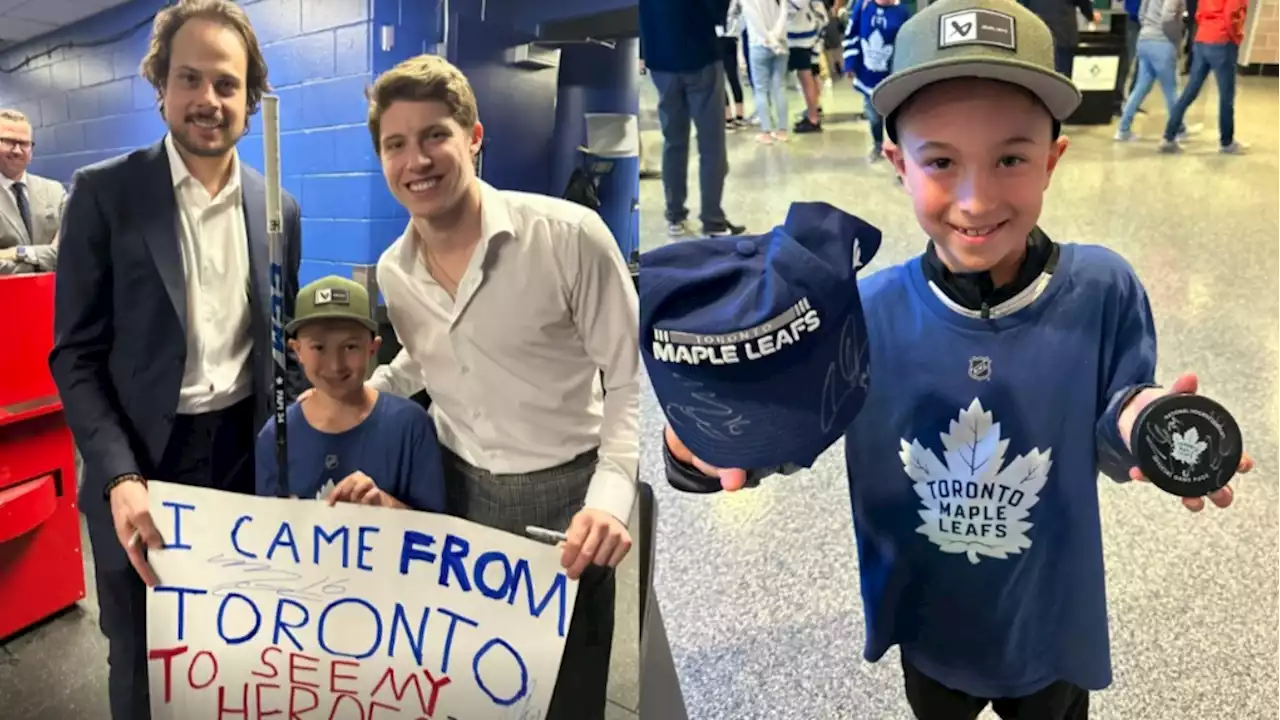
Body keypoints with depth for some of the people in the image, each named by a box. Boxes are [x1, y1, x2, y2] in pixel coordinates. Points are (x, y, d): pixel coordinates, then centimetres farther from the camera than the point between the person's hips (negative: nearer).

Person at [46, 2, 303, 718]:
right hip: (141, 462, -2)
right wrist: (120, 477, -18)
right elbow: (76, 353, -8)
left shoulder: (279, 209, 3)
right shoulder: (105, 192, -7)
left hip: (248, 457, 2)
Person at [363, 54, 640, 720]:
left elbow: (632, 380, -15)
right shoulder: (392, 272, 0)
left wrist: (609, 499, -26)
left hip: (563, 499, -4)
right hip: (458, 495, 5)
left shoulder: (569, 236, -19)